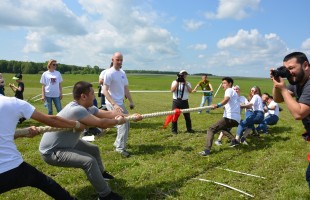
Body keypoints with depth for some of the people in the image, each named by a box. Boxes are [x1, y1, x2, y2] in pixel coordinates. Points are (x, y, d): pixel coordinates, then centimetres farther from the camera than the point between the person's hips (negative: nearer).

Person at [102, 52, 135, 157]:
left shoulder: (122, 73, 11)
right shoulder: (109, 73, -14)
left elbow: (126, 88, 18)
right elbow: (105, 91, -21)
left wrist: (131, 101, 12)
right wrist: (114, 104, -30)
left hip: (120, 103, 9)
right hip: (112, 104, -9)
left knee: (126, 123, 16)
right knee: (123, 123, -14)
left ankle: (118, 143, 30)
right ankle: (120, 148, -3)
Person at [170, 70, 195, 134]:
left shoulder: (187, 83, 7)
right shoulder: (175, 82, 5)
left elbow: (190, 91, -11)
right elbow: (172, 90, -12)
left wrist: (185, 83, -18)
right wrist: (177, 82, -15)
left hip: (184, 101, 1)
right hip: (176, 101, -1)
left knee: (187, 116, 6)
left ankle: (189, 129, 19)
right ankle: (174, 130, 11)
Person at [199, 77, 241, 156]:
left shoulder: (229, 90, 0)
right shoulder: (233, 92, 28)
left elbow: (226, 99, -24)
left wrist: (218, 105, -39)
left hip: (230, 118, -10)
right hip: (236, 119, 10)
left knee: (211, 129, -14)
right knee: (222, 127, 37)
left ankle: (207, 150, -27)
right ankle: (234, 140, 24)